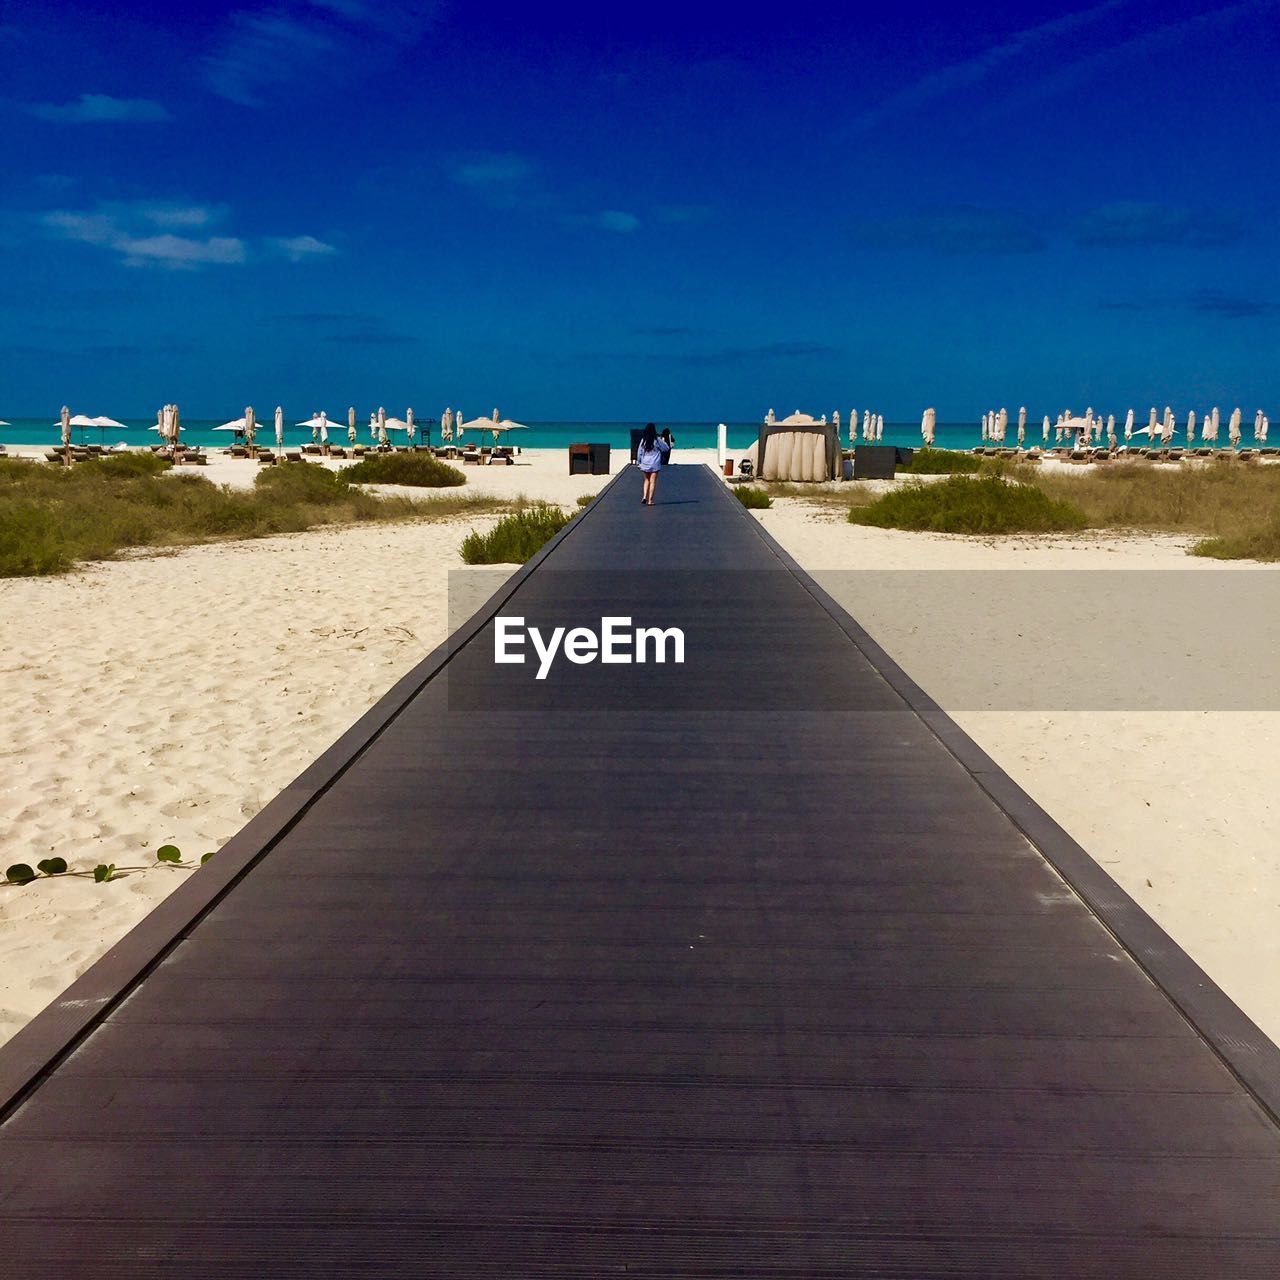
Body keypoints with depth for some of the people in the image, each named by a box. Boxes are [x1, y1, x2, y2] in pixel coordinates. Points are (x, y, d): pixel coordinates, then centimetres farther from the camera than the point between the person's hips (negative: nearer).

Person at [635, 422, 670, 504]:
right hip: (655, 464, -3)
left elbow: (639, 452, 4)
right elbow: (666, 449, 1)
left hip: (645, 464, 3)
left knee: (647, 480, 19)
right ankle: (650, 500, 0)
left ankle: (644, 496, 3)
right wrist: (663, 442, 18)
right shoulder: (657, 440, -8)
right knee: (653, 482, 2)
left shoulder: (643, 440, -2)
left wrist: (638, 462, 13)